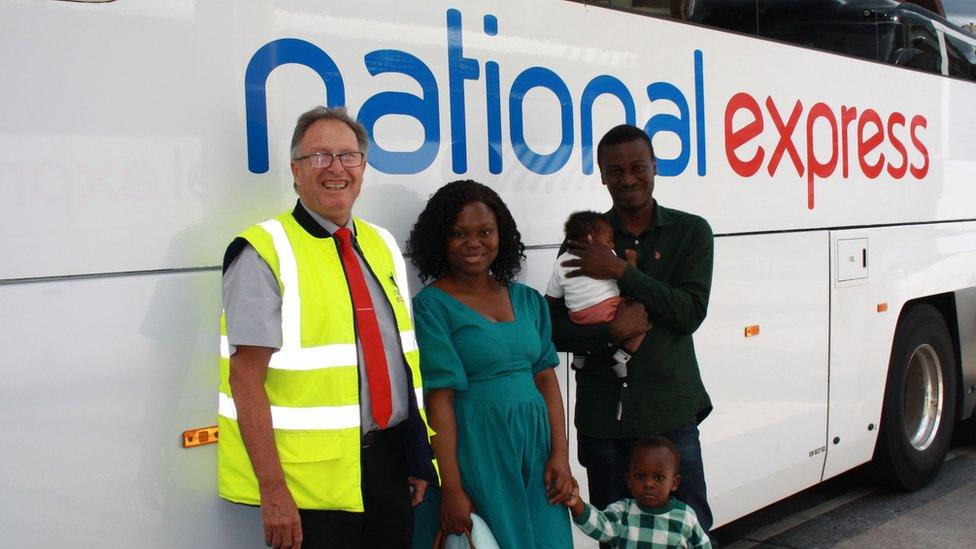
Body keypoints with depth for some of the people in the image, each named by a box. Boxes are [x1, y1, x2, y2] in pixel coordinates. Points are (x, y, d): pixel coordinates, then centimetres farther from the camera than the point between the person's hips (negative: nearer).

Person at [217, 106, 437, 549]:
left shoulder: (383, 247, 11)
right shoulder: (265, 254, -9)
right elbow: (246, 376, -14)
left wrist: (419, 459, 12)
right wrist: (272, 489, -19)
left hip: (389, 462, 6)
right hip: (314, 479, -6)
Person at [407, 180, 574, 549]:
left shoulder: (527, 300, 9)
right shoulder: (431, 306, -7)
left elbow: (546, 378, 7)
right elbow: (439, 398, -13)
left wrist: (561, 454, -3)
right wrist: (452, 489, -16)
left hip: (534, 446, 5)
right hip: (474, 449, -5)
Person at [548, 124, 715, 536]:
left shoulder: (691, 231, 4)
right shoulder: (584, 240, 4)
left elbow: (692, 312, -9)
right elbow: (556, 331, 1)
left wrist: (621, 271, -15)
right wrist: (613, 330, -17)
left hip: (672, 412, -1)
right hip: (602, 414, 1)